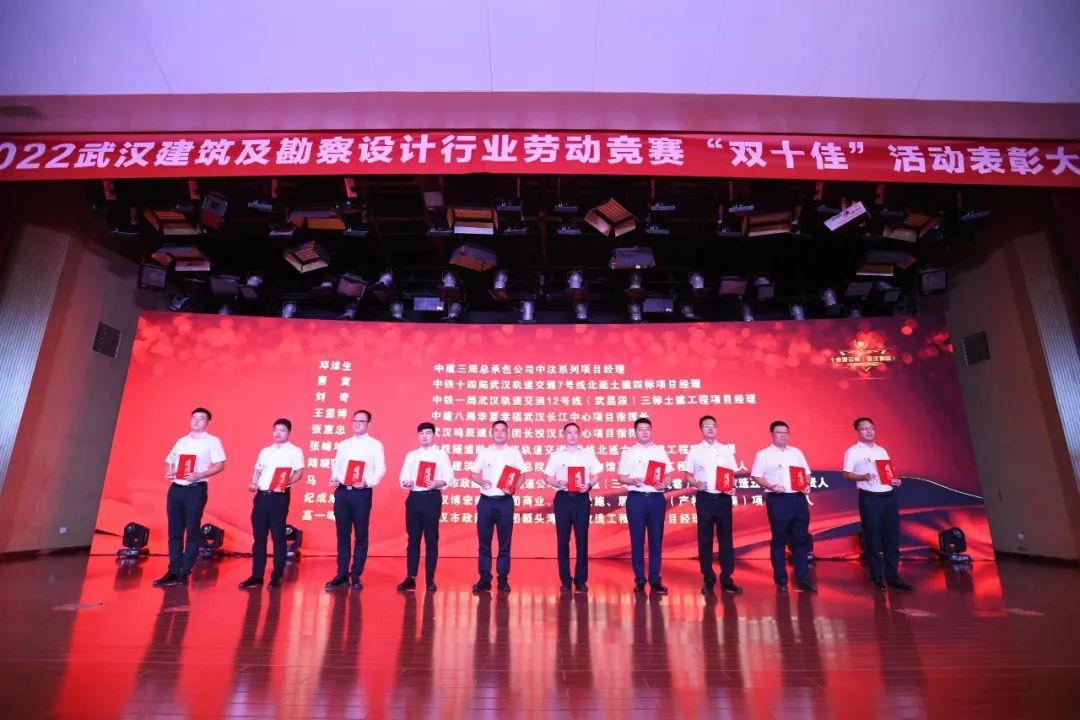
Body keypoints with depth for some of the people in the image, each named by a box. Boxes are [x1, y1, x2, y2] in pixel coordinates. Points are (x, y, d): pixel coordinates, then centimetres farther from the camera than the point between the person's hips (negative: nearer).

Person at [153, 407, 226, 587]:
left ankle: (184, 573, 2)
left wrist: (199, 475, -19)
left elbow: (220, 465, -8)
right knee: (175, 531, 6)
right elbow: (169, 461, 22)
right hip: (175, 489, 5)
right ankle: (173, 571, 12)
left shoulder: (213, 441, 1)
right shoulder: (181, 441, 18)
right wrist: (168, 472, 0)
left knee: (192, 532, -3)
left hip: (196, 490, -5)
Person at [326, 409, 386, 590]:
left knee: (361, 535, 2)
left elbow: (381, 469, -6)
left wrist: (367, 482, -19)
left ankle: (356, 576, 11)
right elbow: (336, 464, 16)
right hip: (342, 492, 4)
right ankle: (342, 575, 17)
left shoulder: (375, 444, 2)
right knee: (342, 534, 8)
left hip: (362, 493, -4)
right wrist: (334, 478, -3)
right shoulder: (343, 444, 16)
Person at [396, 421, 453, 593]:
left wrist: (437, 483, -21)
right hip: (414, 498, 3)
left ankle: (430, 580, 7)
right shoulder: (411, 455, 14)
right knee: (413, 539, 5)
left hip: (432, 498, -3)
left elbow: (448, 477, -3)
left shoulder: (441, 454, 5)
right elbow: (403, 477, 7)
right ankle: (410, 578, 11)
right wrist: (406, 482, -15)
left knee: (431, 539, 1)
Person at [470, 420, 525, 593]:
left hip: (505, 501, -1)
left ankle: (503, 579, 13)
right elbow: (473, 474, 7)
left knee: (505, 542, 4)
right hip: (486, 501, 1)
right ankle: (484, 579, 13)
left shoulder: (514, 452, 5)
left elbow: (521, 475, 4)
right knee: (484, 542, 4)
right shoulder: (484, 452, 7)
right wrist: (480, 481, -14)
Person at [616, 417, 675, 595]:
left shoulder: (660, 451, 10)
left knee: (656, 540, 4)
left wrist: (664, 483, -12)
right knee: (637, 540, 3)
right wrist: (632, 481, -17)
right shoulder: (628, 452, 5)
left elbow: (669, 474, 8)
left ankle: (655, 580, 12)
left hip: (657, 499, 2)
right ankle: (639, 580, 12)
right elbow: (621, 477, 2)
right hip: (636, 499, -1)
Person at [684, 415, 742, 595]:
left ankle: (727, 579, 14)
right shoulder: (695, 450, 2)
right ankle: (708, 580, 12)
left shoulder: (727, 450, 9)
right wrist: (696, 483, -17)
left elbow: (732, 474, 10)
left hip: (724, 498, 2)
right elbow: (687, 474, 2)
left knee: (726, 539, 5)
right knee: (705, 539, 3)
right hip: (705, 498, -2)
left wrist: (732, 488, -8)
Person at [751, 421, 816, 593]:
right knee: (779, 540, 3)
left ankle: (802, 578, 15)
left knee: (801, 540, 7)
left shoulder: (797, 452, 14)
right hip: (777, 500, -4)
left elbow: (806, 473, 16)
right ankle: (781, 580, 12)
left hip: (799, 499, 4)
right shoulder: (763, 454, -1)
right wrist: (771, 486, -18)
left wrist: (807, 486, -2)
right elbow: (756, 476, -4)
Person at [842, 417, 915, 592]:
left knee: (892, 538, 7)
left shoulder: (882, 450, 17)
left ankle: (893, 576, 15)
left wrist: (896, 480, 0)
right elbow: (847, 474, -7)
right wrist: (863, 477, -23)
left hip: (890, 497, 6)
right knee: (873, 539, 1)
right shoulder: (853, 451, -2)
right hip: (870, 498, -6)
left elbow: (890, 472, 21)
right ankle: (876, 577, 10)